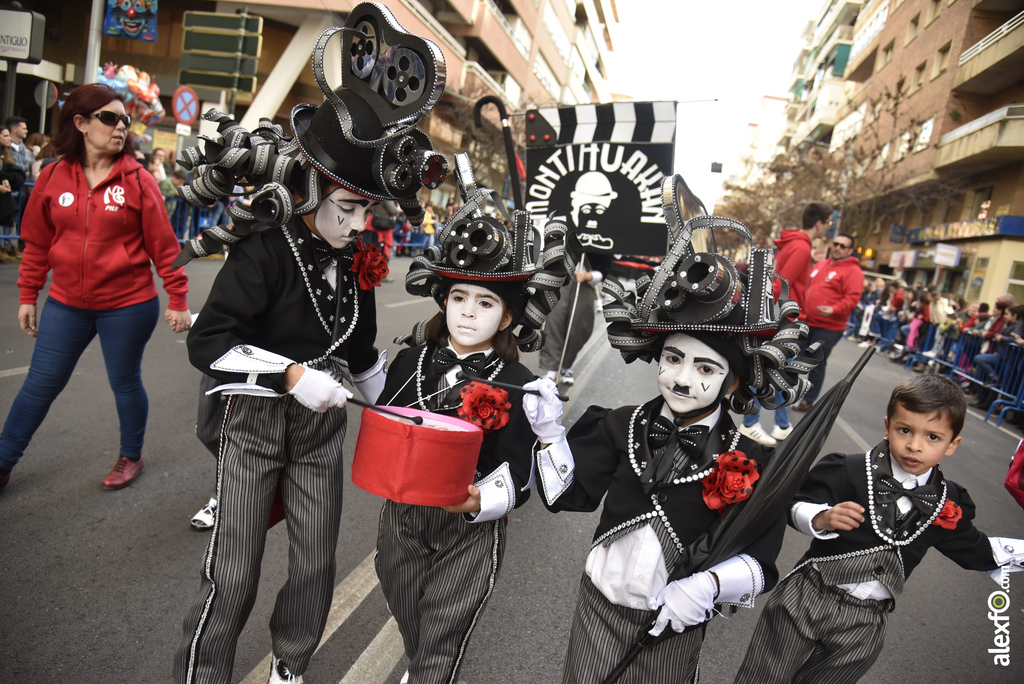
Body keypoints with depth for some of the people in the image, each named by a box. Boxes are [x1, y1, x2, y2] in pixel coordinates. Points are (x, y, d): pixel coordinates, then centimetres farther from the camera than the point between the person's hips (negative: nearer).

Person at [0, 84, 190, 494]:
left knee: (125, 384, 12)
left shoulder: (137, 179, -7)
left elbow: (163, 244, -6)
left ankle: (131, 456, 33)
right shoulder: (54, 177, 1)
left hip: (127, 306, -2)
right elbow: (37, 243, 9)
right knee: (40, 385, 11)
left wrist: (178, 299, -7)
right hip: (66, 304, 3)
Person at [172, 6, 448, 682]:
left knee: (316, 570, 12)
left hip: (323, 429, 5)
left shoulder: (357, 261, 1)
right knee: (232, 579, 1)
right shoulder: (266, 251, -17)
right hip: (256, 423, -5)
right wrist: (293, 375, -28)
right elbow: (208, 342, -22)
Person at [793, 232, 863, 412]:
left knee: (816, 364, 0)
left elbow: (852, 298, -16)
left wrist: (834, 310, -30)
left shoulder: (853, 271, -8)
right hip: (806, 322, 7)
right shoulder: (820, 265, 14)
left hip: (828, 328, -7)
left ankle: (808, 401, 11)